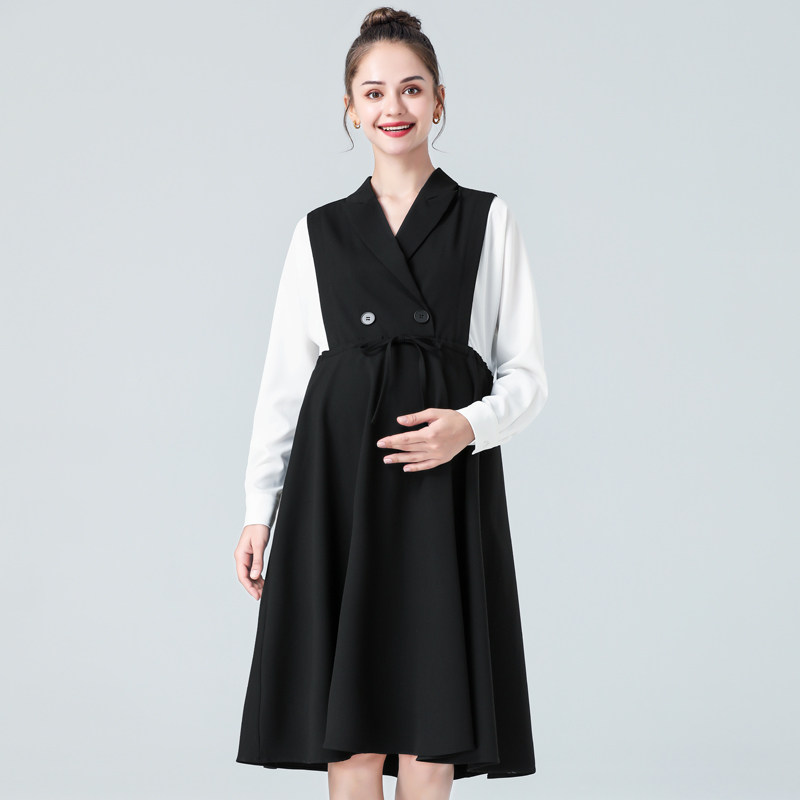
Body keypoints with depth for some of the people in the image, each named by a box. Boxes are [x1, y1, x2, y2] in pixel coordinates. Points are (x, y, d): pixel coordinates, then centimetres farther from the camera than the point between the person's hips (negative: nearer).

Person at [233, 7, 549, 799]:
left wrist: (470, 426, -15)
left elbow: (526, 373, 5)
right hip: (337, 481, 1)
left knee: (430, 731, -2)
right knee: (349, 730, 0)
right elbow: (284, 378, 12)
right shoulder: (320, 232, 12)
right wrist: (260, 511, 5)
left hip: (446, 482, -1)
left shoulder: (487, 222, 8)